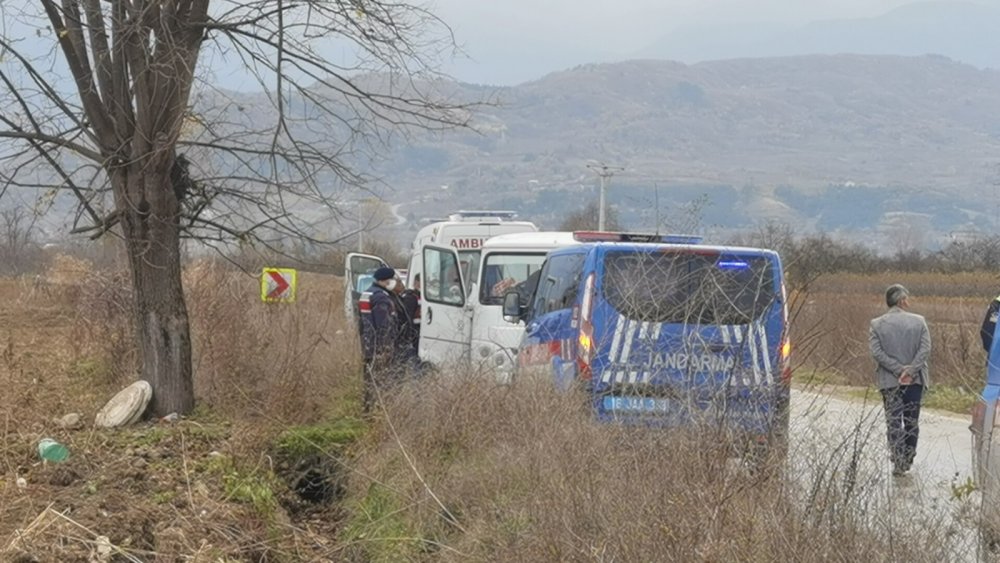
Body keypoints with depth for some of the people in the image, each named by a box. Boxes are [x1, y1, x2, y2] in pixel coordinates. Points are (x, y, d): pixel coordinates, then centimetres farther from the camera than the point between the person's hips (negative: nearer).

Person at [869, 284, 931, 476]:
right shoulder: (919, 321, -3)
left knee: (894, 422, 3)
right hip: (915, 380, 1)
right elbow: (925, 350, -11)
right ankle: (908, 460, 17)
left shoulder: (876, 324, -3)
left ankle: (898, 462, -3)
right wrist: (910, 371, -12)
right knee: (912, 422, 12)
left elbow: (877, 352, -10)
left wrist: (899, 370, -11)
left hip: (889, 381, -1)